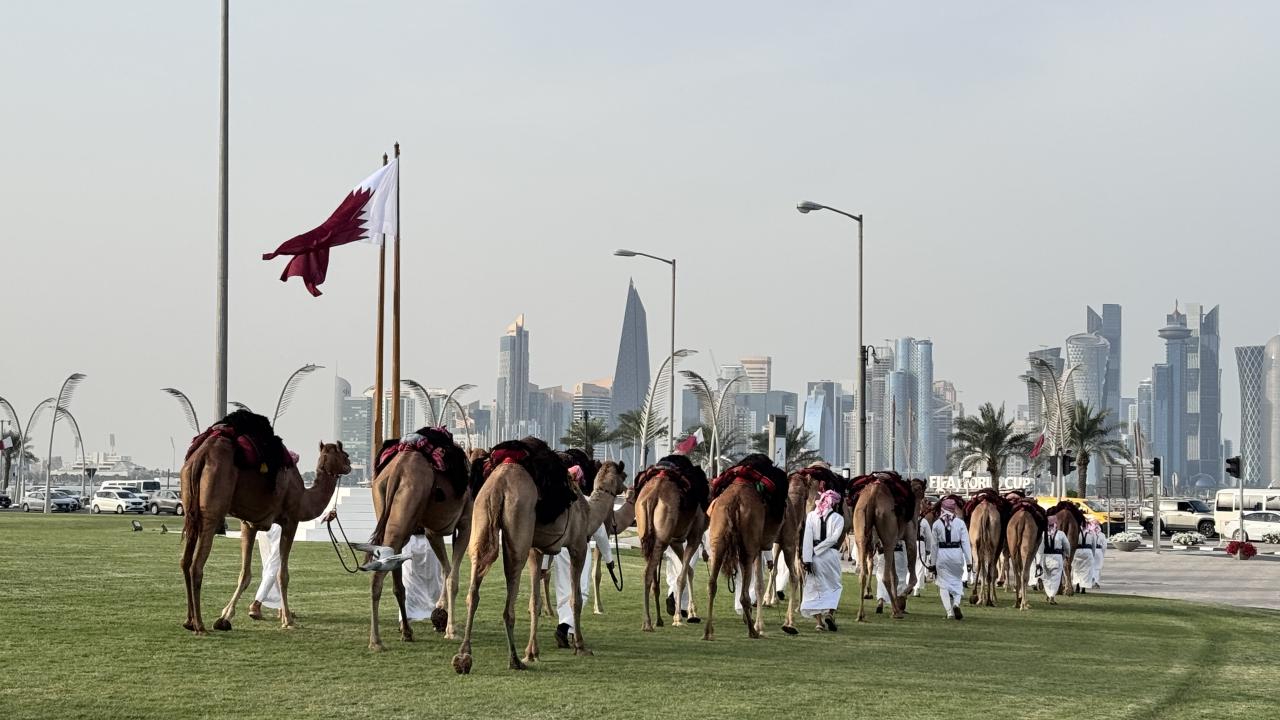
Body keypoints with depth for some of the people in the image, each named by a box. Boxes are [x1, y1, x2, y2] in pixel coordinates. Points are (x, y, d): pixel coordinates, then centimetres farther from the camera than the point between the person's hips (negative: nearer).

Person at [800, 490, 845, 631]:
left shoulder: (811, 516, 2)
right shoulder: (838, 518, -1)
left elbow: (807, 538, -6)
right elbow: (833, 538, -11)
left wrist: (807, 559, -9)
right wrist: (817, 550, -7)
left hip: (814, 556, 1)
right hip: (831, 555, -1)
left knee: (815, 586, 8)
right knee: (834, 586, 15)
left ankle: (819, 620, 2)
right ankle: (830, 613, -4)